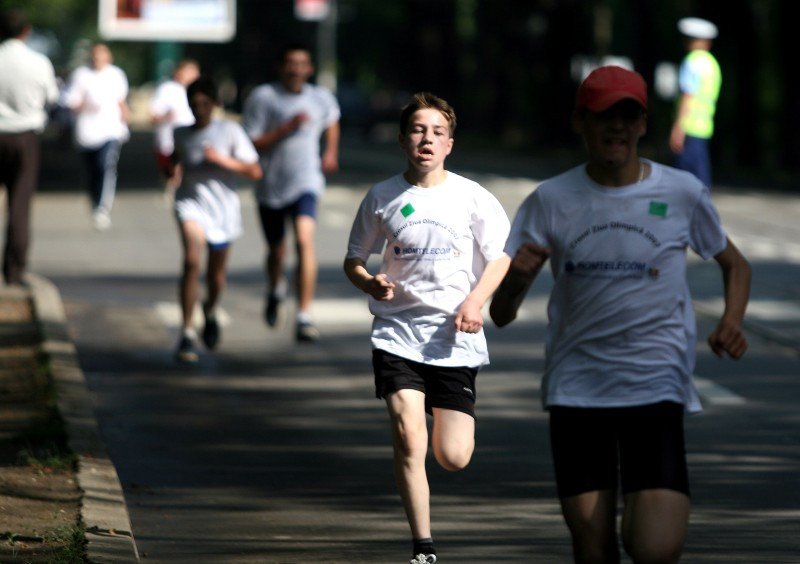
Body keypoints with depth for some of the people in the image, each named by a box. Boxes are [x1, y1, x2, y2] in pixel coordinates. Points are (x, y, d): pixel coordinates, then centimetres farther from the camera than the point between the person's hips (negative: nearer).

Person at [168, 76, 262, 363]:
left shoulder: (230, 131, -4)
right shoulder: (181, 135, 4)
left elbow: (254, 171, -6)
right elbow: (173, 165, 22)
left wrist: (223, 160, -19)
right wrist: (170, 168, -2)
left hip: (223, 209, 0)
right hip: (191, 202, 0)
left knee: (216, 274, 13)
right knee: (192, 260, -25)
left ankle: (210, 311, 48)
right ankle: (188, 332, -24)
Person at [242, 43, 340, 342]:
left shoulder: (322, 98, 1)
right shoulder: (262, 98, -9)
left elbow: (331, 121, 26)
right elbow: (252, 143, -14)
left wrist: (331, 152, 15)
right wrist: (287, 127, -22)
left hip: (305, 183, 0)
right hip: (271, 186, 0)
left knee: (305, 240, -24)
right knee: (276, 250, 16)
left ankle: (304, 318, -26)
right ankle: (276, 291, 53)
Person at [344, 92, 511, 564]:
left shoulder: (473, 198, -1)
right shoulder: (382, 198, 2)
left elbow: (501, 258, 6)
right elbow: (354, 259, 12)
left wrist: (475, 301, -11)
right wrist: (368, 282, -11)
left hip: (456, 338, 0)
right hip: (398, 333, 0)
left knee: (454, 458, -2)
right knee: (408, 439, -17)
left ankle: (447, 415, 36)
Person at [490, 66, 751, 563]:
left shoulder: (683, 193, 0)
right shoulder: (551, 201, 1)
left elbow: (735, 265, 18)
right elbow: (501, 315, 1)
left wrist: (732, 321, -2)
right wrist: (516, 279, -22)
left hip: (656, 386, -1)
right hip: (576, 387, 1)